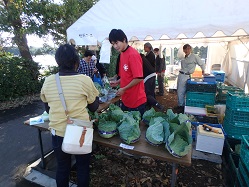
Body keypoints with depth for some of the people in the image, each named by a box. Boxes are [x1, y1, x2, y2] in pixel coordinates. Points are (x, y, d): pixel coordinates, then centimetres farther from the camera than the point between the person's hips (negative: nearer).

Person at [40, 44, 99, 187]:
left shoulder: (48, 82, -4)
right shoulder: (85, 80, -15)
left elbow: (48, 109, 9)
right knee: (83, 167, 20)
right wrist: (96, 95, 13)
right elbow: (94, 107, -5)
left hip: (58, 132, 3)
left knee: (62, 167, 24)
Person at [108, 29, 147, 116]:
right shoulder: (122, 54, 9)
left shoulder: (133, 54, -17)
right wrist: (118, 82, 5)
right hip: (125, 100, 8)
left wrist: (124, 89, -13)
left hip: (136, 101, -8)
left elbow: (139, 78, -21)